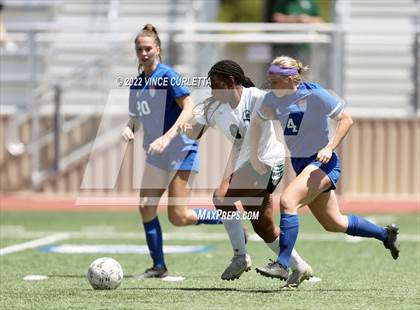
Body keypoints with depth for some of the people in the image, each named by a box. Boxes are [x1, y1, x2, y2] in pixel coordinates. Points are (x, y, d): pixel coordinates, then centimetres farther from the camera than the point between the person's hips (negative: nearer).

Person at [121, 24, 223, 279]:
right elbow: (136, 118, 20)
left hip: (181, 151, -8)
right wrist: (129, 129, -5)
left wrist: (167, 137, -29)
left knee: (179, 217, -13)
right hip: (156, 156, 8)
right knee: (146, 209, -1)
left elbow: (189, 109, -20)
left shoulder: (167, 76, -12)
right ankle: (159, 266, 8)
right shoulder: (136, 84, 10)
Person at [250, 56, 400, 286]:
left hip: (322, 162, -8)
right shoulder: (272, 99, 0)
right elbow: (257, 122, 18)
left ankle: (282, 264, -27)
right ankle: (385, 234, 37)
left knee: (288, 201, -28)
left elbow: (346, 119, -11)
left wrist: (330, 148, -22)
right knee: (334, 223, 15)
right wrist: (254, 154, 9)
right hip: (300, 163, 8)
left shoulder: (315, 95, -16)